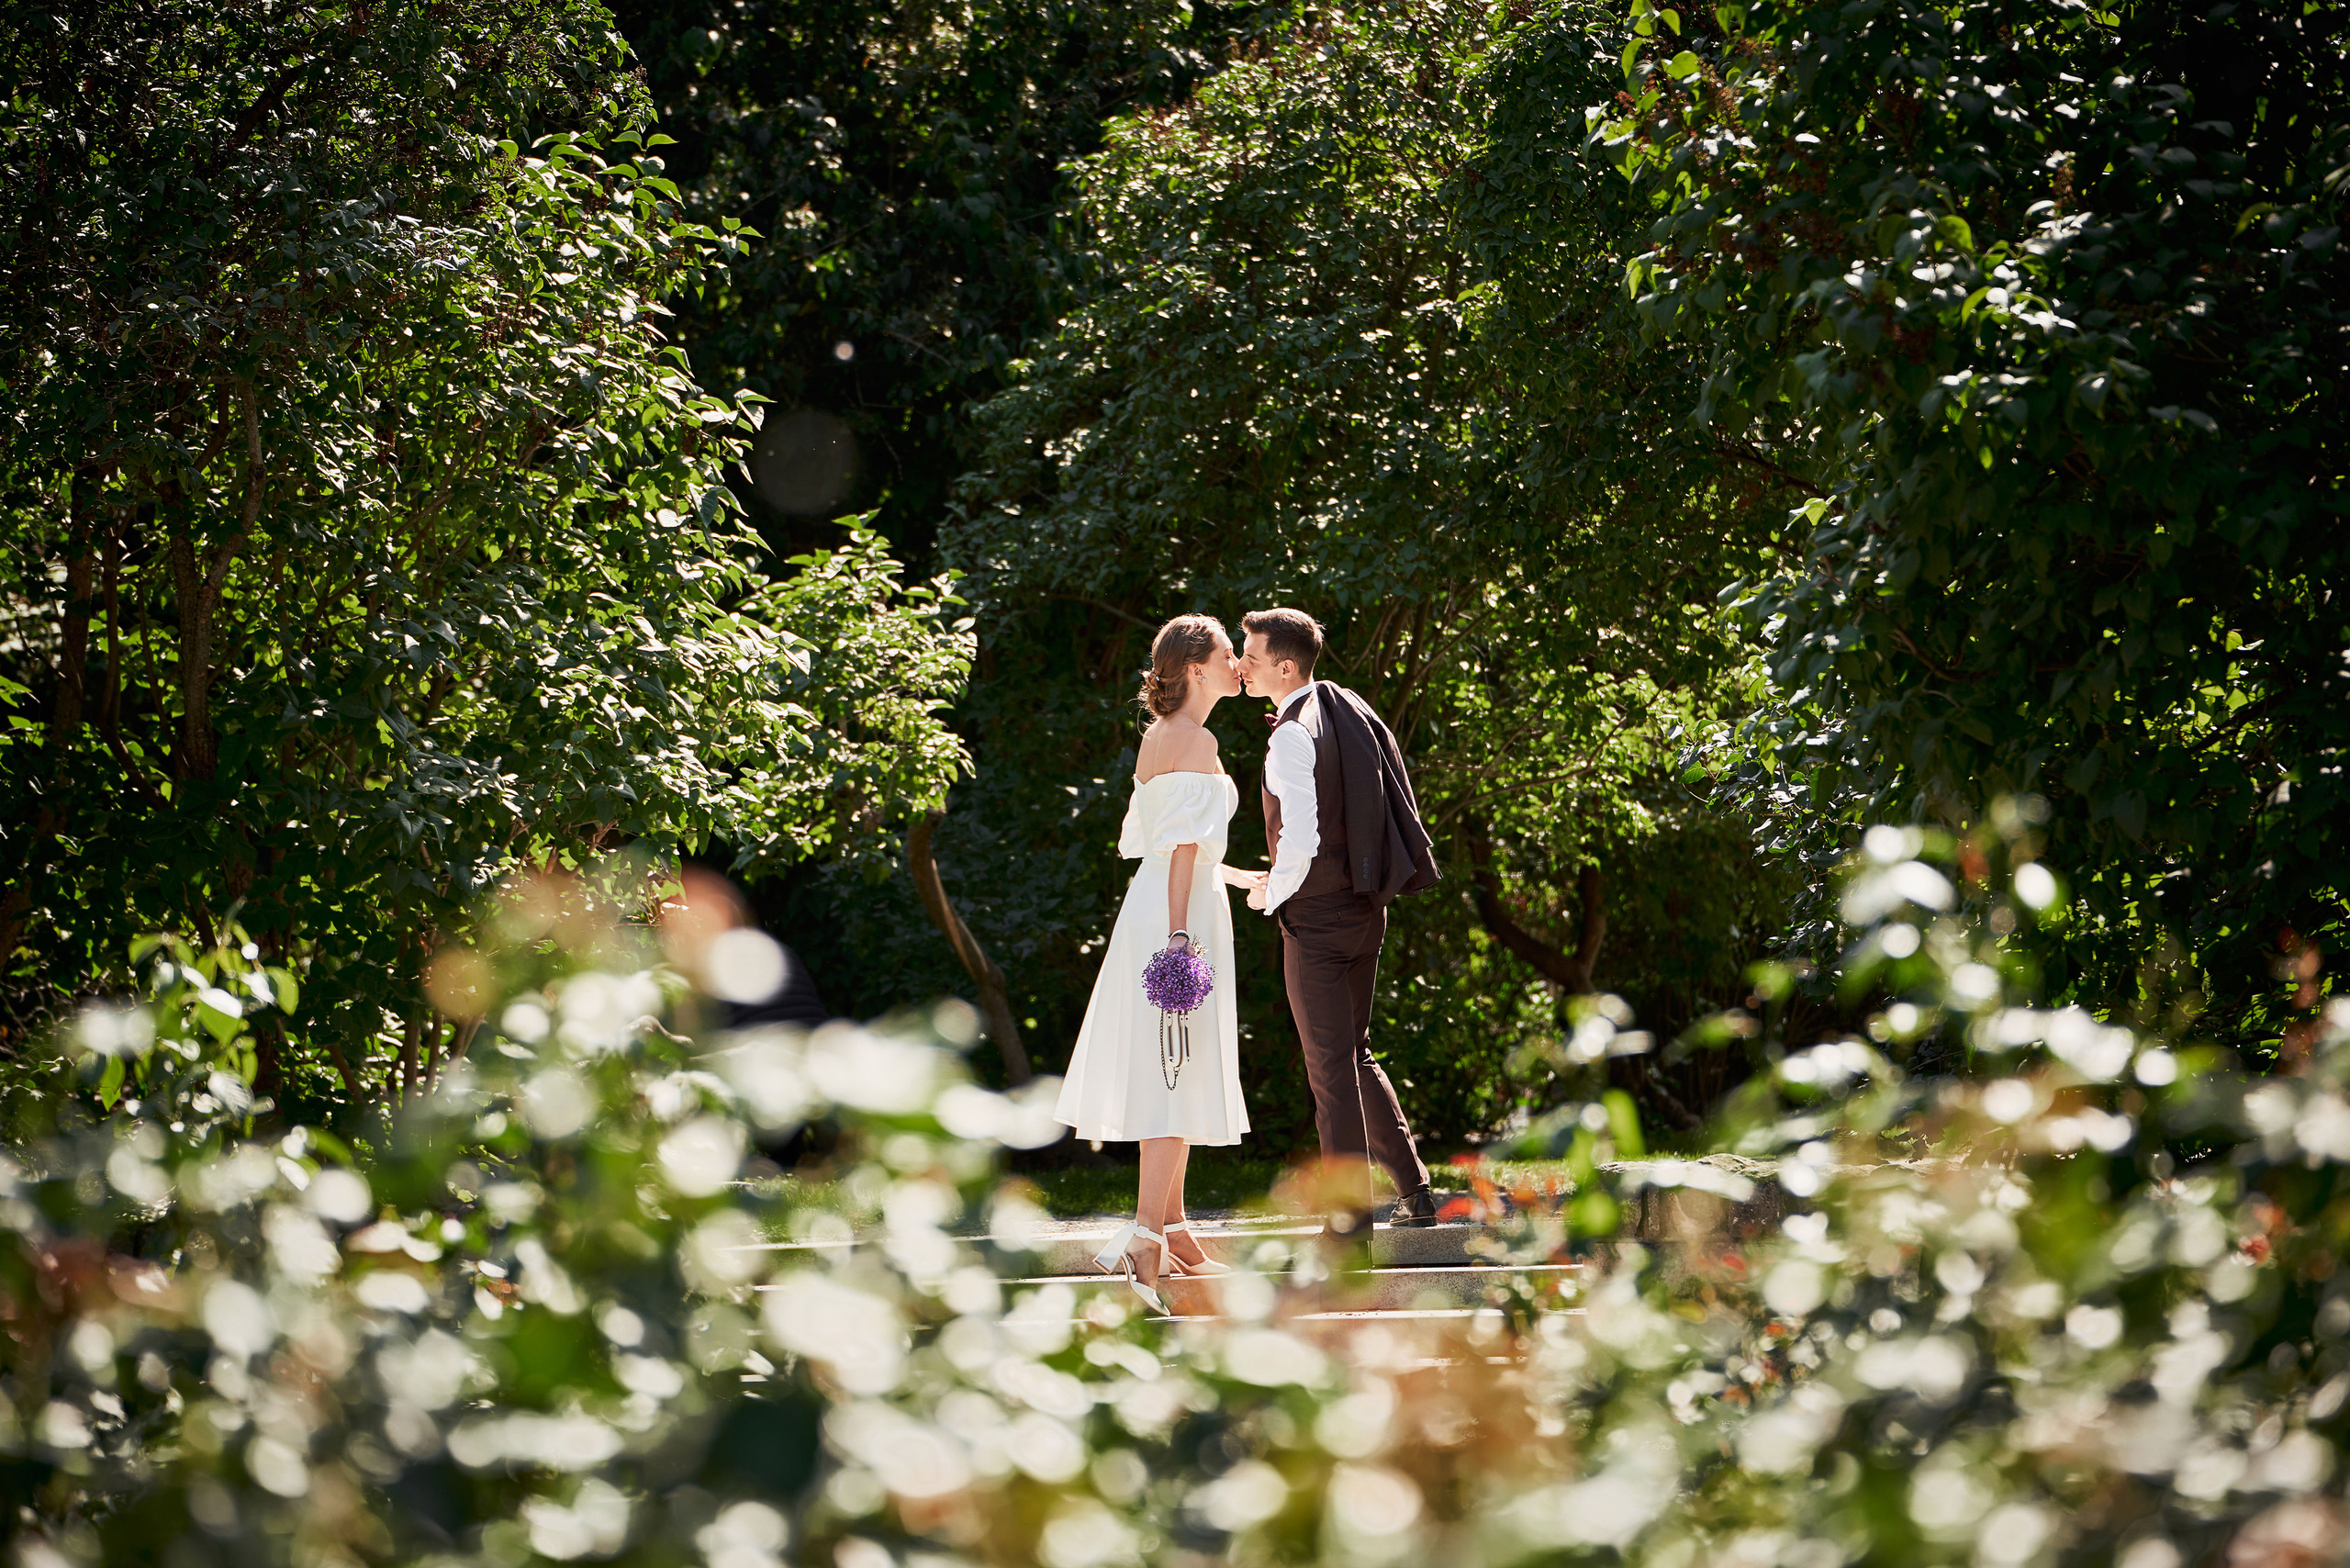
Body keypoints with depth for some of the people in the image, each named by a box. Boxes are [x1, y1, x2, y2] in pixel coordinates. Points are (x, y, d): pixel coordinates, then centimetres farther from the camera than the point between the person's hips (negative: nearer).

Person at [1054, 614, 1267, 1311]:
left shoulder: (1156, 738, 16)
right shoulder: (1196, 742, -12)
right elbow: (1182, 844, -19)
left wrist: (1239, 877, 31)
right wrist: (1180, 933, -23)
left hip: (1161, 906, 10)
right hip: (1185, 911, -10)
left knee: (1165, 1076, 12)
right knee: (1180, 1075, -10)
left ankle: (1175, 1234, 17)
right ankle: (1145, 1235, -15)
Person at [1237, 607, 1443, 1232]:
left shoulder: (1293, 736, -18)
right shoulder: (1348, 707, 8)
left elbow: (1301, 840, -27)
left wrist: (1271, 893, -9)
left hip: (1316, 915, -8)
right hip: (1366, 904, 8)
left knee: (1330, 1064, 0)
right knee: (1355, 1054, 19)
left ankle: (1351, 1212, 4)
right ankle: (1413, 1190, 19)